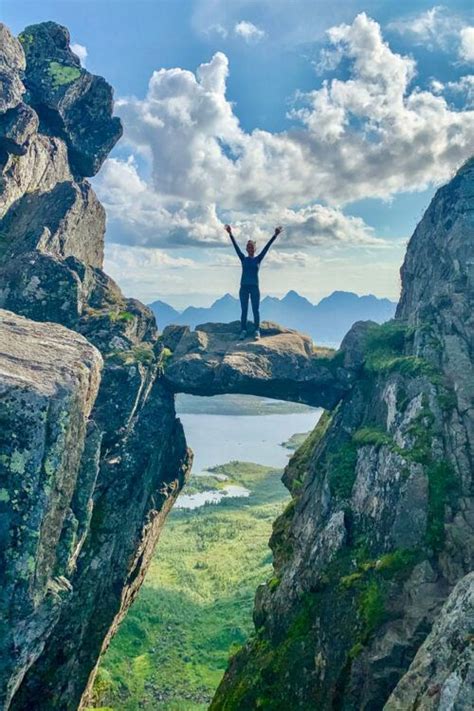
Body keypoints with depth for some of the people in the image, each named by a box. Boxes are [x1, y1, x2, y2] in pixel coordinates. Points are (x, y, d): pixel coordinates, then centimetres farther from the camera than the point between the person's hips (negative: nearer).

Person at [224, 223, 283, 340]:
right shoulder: (243, 259, 8)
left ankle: (257, 331, -1)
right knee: (244, 310, 2)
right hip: (244, 287, 1)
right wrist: (230, 234, -6)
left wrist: (275, 235, -9)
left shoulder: (258, 258, 6)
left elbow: (267, 247, -2)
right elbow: (236, 247, 2)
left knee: (256, 310, -2)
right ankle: (243, 331, 3)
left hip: (254, 287, -1)